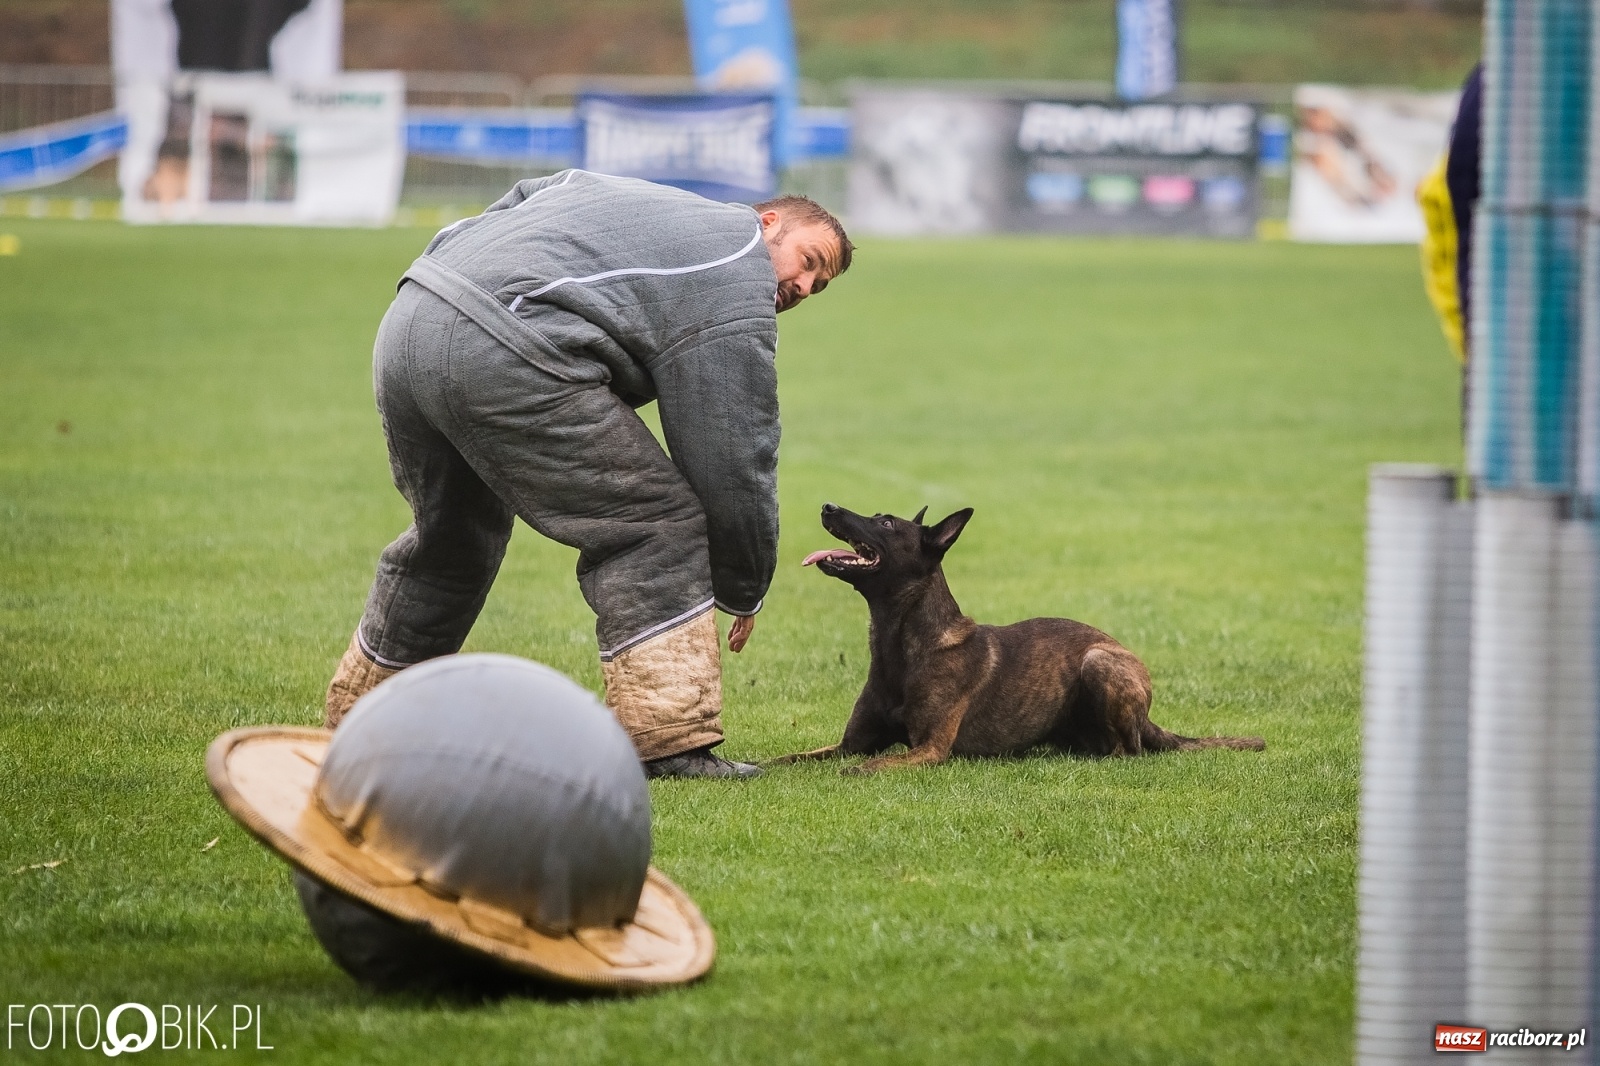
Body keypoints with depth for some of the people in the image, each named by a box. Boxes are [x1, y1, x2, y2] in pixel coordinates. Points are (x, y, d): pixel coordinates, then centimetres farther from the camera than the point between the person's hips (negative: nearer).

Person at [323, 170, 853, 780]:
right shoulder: (735, 283, 5)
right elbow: (733, 457, 4)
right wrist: (744, 590, 15)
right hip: (498, 355, -9)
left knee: (450, 537, 29)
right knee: (656, 528, -3)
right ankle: (670, 742, -9)